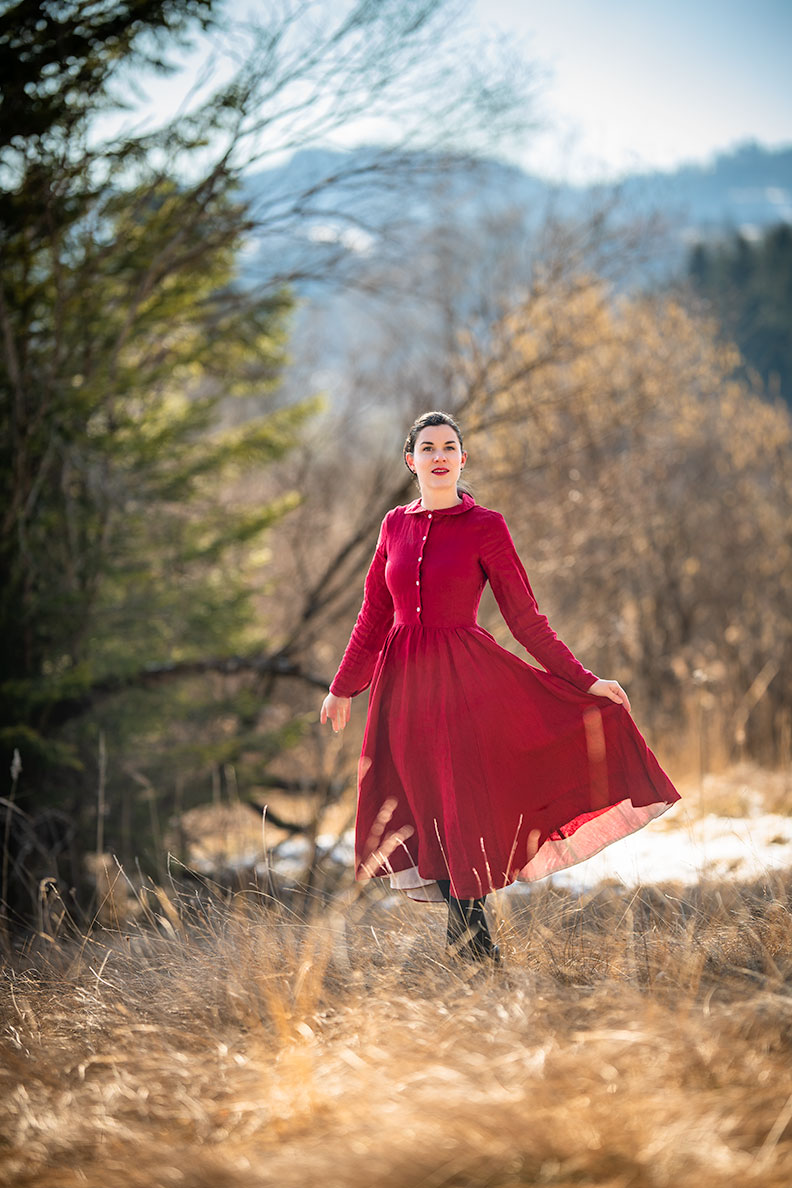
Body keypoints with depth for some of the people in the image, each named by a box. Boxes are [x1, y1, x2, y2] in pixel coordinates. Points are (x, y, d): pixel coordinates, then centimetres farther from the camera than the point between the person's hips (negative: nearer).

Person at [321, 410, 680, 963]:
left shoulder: (485, 526, -4)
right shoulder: (396, 525, 7)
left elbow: (525, 615, -3)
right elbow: (374, 615, 15)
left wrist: (583, 680, -8)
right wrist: (343, 687, 19)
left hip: (467, 674, -3)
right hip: (405, 680, 3)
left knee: (466, 797, -4)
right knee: (426, 801, 4)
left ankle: (470, 927, 11)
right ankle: (466, 928, 17)